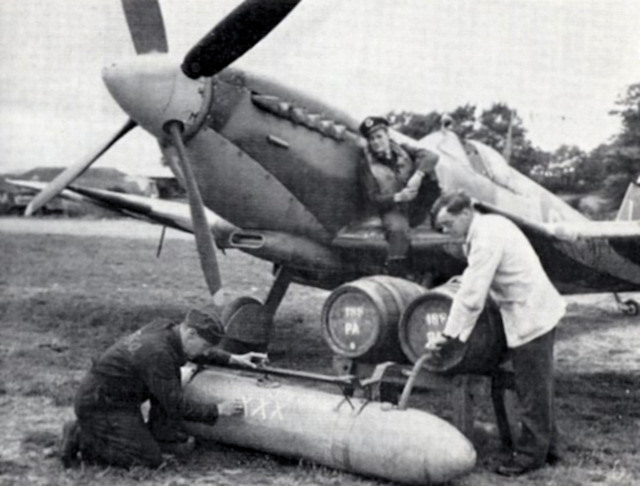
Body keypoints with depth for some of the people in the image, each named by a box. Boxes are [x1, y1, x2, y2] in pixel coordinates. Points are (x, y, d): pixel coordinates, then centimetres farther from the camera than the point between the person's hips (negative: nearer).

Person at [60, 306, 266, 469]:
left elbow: (197, 354, 19)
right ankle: (82, 440, -1)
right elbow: (176, 406, -20)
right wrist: (218, 410, -11)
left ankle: (163, 437, 7)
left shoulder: (165, 328, -2)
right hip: (101, 408, -10)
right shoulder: (158, 354, -28)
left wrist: (233, 359, 11)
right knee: (150, 459, -7)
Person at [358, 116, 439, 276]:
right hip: (393, 210, -5)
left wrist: (418, 176, -24)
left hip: (417, 203, 6)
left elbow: (430, 156, -4)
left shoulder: (402, 150, 9)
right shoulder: (367, 164, 3)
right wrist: (398, 197, -21)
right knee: (397, 229, -35)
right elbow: (374, 198, -3)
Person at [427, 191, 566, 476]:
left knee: (532, 390, 1)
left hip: (530, 317, -10)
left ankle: (531, 453, 12)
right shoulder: (491, 224, 8)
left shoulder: (486, 239, -22)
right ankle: (547, 448, 28)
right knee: (537, 388, 18)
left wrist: (448, 335, -18)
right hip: (538, 313, 10)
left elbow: (471, 295, -23)